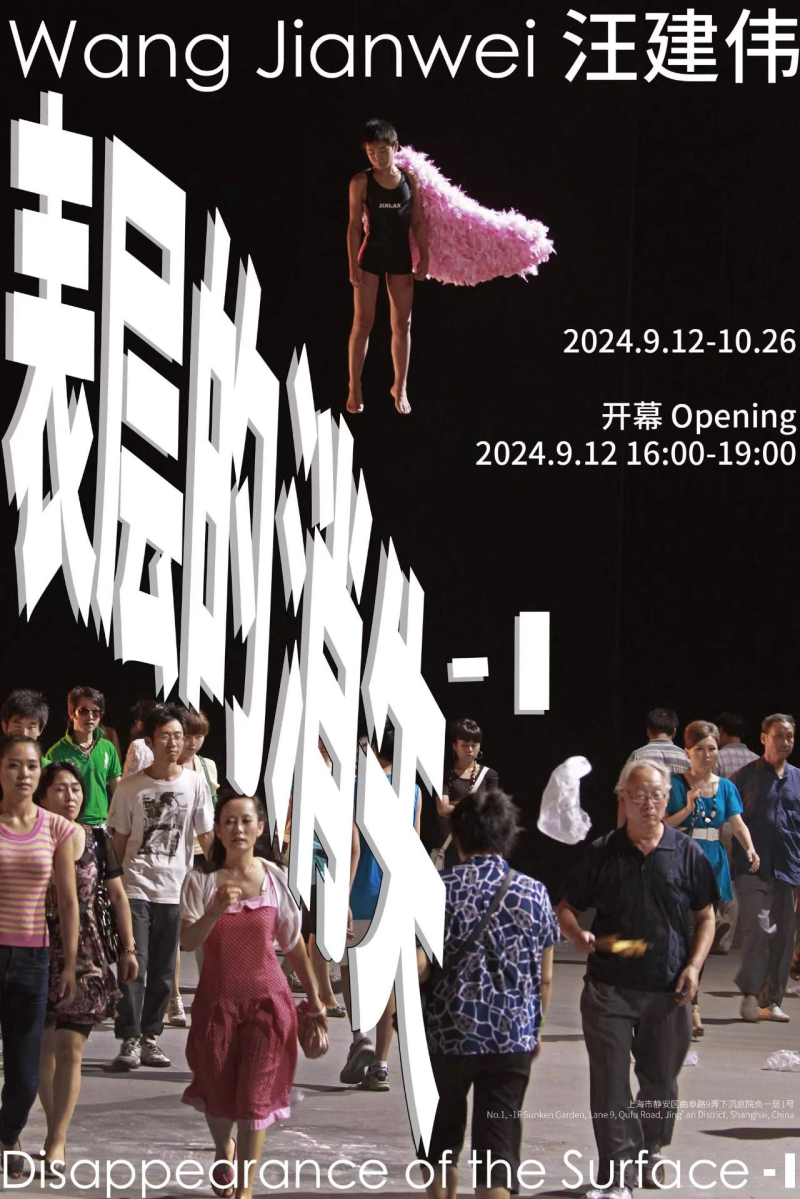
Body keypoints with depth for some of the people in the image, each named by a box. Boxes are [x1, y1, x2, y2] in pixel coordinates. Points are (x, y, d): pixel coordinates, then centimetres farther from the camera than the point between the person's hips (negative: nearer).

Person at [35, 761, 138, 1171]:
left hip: (85, 954, 0)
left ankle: (56, 1141, -1)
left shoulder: (97, 841, 3)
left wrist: (128, 948, 10)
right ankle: (56, 1130, 20)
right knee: (43, 1046, 5)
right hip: (39, 952, 0)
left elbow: (117, 895, 12)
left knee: (69, 1047, -5)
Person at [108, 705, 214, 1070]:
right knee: (134, 965, -10)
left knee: (163, 970, 7)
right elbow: (119, 840, 6)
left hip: (175, 889, 2)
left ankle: (150, 1037, 16)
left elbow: (207, 836, 4)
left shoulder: (195, 783, 1)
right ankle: (130, 1040, -8)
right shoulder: (131, 787, -1)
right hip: (136, 886, -2)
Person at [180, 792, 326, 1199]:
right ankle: (224, 1149, 46)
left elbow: (293, 943, 6)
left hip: (267, 999, 0)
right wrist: (216, 911, -34)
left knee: (255, 1097, -4)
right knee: (218, 1092, 14)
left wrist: (313, 998, 12)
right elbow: (188, 941, -16)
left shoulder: (275, 879, -3)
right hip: (217, 998, 0)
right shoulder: (201, 881, -7)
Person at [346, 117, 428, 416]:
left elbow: (418, 221, 5)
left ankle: (400, 387, 18)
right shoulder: (361, 182, -7)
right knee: (362, 323, -1)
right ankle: (355, 388, 8)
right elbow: (354, 225, -7)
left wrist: (424, 257, -1)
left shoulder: (410, 179, 1)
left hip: (400, 257, 3)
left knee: (402, 325, 7)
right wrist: (353, 265, -11)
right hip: (371, 257, -3)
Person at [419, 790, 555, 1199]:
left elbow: (417, 964, -13)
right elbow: (545, 975, 4)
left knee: (442, 1135, 19)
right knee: (498, 1142, 2)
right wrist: (536, 1026, 19)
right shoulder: (533, 893, 0)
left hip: (447, 1031, -1)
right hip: (513, 1037, 1)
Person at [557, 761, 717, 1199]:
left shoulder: (687, 853, 2)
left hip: (668, 990, 1)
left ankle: (650, 1151, 37)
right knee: (609, 1080, -7)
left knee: (660, 1080, 13)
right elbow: (567, 907, 8)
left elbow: (706, 916, 8)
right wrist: (577, 934, -14)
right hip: (608, 986, -1)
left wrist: (694, 966, -6)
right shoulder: (602, 853, 1)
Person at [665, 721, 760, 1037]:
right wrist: (687, 809, -20)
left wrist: (749, 848, -19)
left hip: (713, 865, 5)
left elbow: (737, 822, -1)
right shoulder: (675, 784, -3)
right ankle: (692, 1009, -8)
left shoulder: (725, 787, 9)